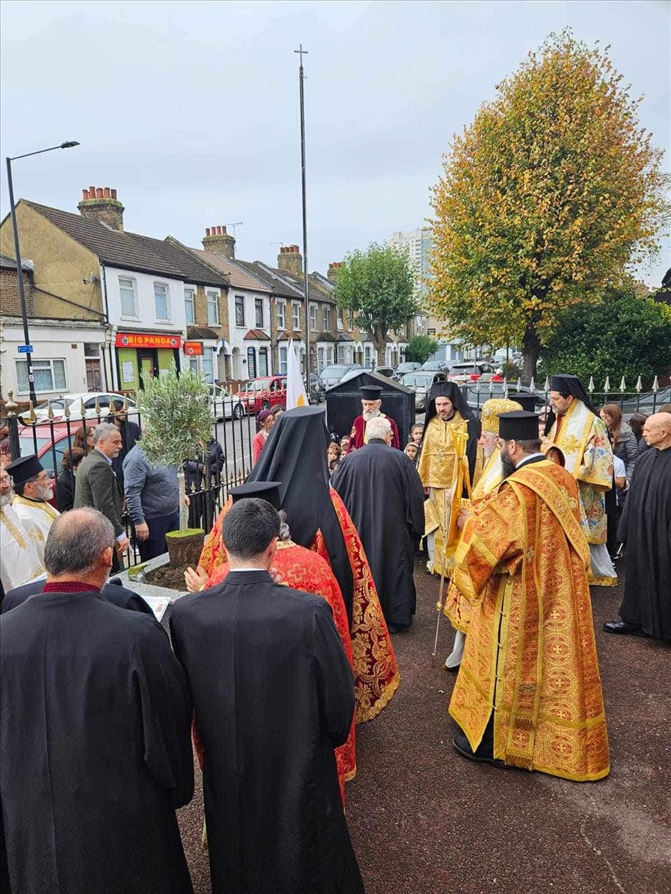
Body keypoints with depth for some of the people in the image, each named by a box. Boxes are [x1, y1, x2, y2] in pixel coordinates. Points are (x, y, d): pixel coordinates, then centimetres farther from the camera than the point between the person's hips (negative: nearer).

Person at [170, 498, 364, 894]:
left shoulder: (186, 613, -21)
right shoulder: (309, 611, -29)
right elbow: (340, 698, -16)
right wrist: (332, 737, 5)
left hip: (226, 773, 3)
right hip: (298, 771, -2)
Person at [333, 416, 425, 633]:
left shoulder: (350, 459, -5)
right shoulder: (400, 459, -10)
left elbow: (336, 494, 3)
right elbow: (416, 495, -7)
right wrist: (415, 525, 6)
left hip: (359, 528, 2)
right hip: (393, 529, -2)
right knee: (394, 568, 13)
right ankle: (395, 617, 22)